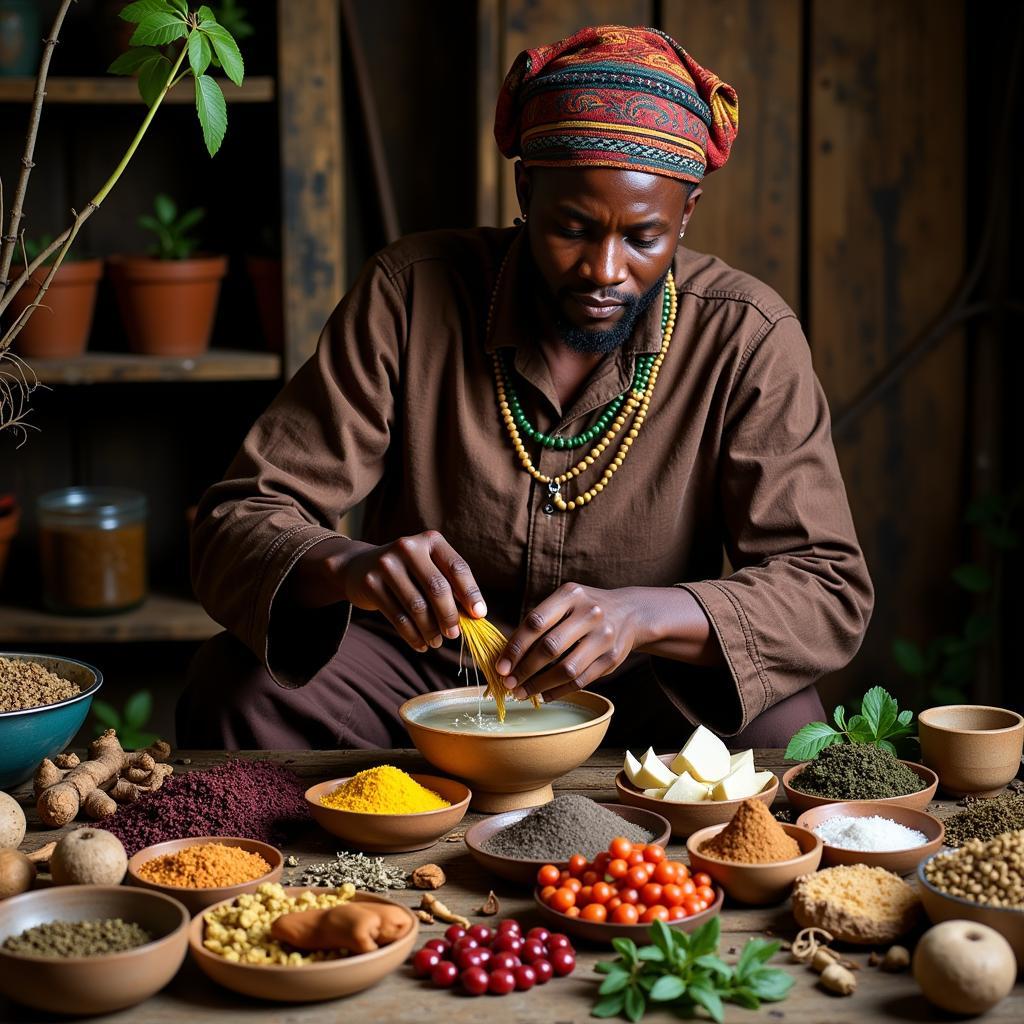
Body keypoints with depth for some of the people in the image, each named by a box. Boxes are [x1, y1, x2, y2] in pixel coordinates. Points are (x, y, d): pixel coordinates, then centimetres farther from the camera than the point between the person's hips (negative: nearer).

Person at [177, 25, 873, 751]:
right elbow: (237, 527, -14)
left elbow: (830, 590, -17)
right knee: (235, 692, -26)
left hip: (644, 693, 1)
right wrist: (348, 567, -39)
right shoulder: (411, 296, -12)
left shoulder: (747, 339, -12)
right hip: (420, 676, 0)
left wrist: (643, 615, -37)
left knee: (778, 726, -30)